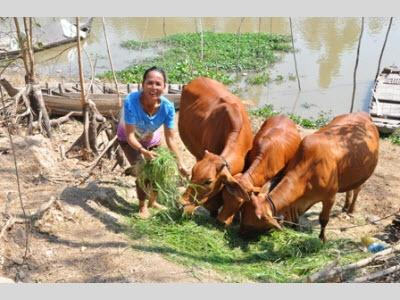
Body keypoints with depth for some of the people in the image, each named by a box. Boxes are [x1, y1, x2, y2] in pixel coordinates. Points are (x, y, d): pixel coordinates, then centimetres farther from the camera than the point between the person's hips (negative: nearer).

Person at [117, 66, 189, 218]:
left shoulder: (167, 106, -32)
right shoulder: (131, 101, -41)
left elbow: (170, 139, -25)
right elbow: (130, 136, -38)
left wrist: (180, 164, -30)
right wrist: (142, 151, -55)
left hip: (151, 139, 3)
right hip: (128, 140, -3)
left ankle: (153, 201, 38)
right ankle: (142, 206, 12)